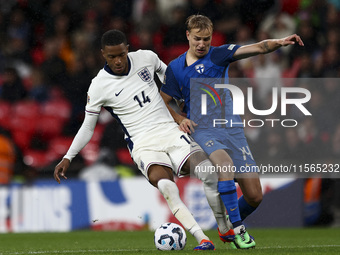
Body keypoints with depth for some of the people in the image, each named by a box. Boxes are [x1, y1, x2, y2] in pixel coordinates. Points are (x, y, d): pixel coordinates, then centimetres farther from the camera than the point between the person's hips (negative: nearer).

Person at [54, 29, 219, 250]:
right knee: (166, 186, -34)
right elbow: (88, 127, 5)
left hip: (171, 132, 4)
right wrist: (67, 158, -1)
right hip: (143, 145, -3)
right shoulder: (98, 87, -6)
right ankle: (203, 240, -37)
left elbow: (166, 72, 26)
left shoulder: (146, 58, 2)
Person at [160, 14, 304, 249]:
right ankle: (236, 229, -29)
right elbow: (163, 102, 19)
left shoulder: (218, 55, 5)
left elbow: (256, 48, -7)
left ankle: (226, 228, 27)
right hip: (202, 130, -1)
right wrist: (180, 119, -1)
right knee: (225, 162, -36)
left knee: (255, 196, -4)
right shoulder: (175, 68, 9)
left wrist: (279, 43, -26)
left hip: (232, 129, 2)